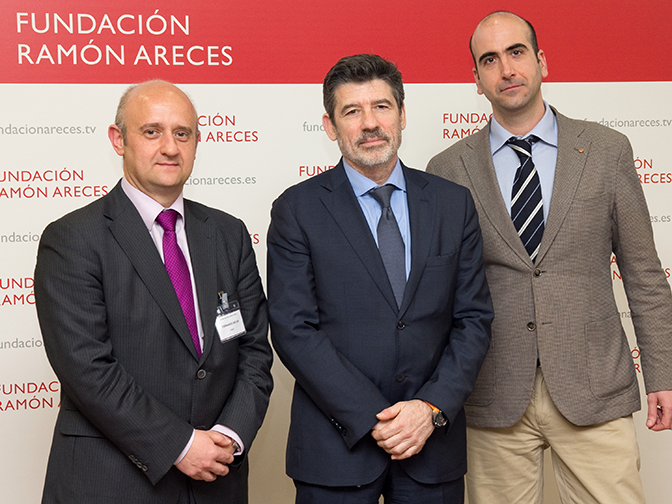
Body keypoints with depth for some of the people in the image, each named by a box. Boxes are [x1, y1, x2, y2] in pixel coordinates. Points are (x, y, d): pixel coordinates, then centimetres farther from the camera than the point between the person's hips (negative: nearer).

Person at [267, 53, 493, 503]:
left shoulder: (454, 204, 5)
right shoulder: (297, 210, -3)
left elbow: (474, 319, 3)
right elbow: (294, 330, -9)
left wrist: (433, 407, -10)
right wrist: (372, 418, -14)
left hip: (433, 442, 2)